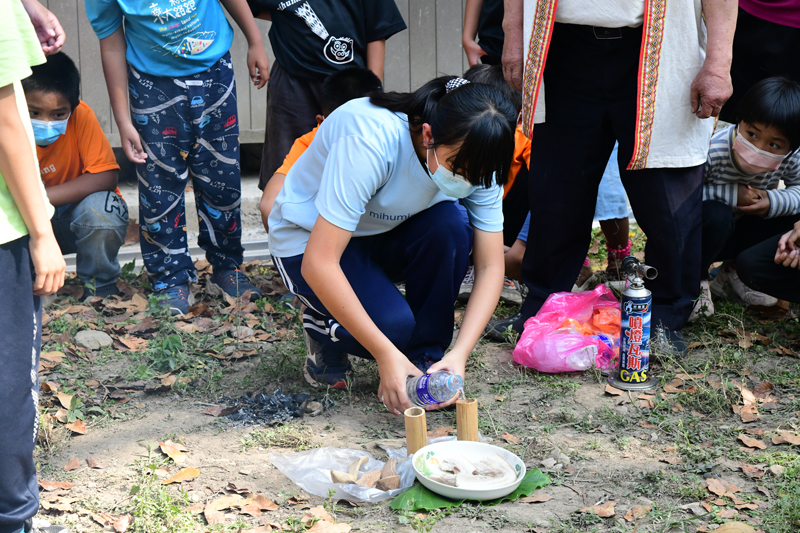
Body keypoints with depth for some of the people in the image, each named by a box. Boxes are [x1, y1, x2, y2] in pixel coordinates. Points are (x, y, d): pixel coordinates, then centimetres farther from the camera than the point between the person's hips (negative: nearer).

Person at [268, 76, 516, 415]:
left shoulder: (476, 161, -19)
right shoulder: (372, 140, -37)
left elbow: (490, 267, -15)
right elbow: (318, 264, -39)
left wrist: (459, 353, -30)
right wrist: (386, 354, -39)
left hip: (385, 234, 5)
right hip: (308, 242, -5)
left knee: (450, 226, -28)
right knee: (394, 323, -30)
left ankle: (426, 360, -9)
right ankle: (323, 327, 4)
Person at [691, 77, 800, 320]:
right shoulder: (711, 151, -32)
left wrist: (774, 201, -27)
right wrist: (730, 194, -35)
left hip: (738, 234, 5)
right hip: (698, 233, -5)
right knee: (717, 215, -37)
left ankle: (734, 270, 4)